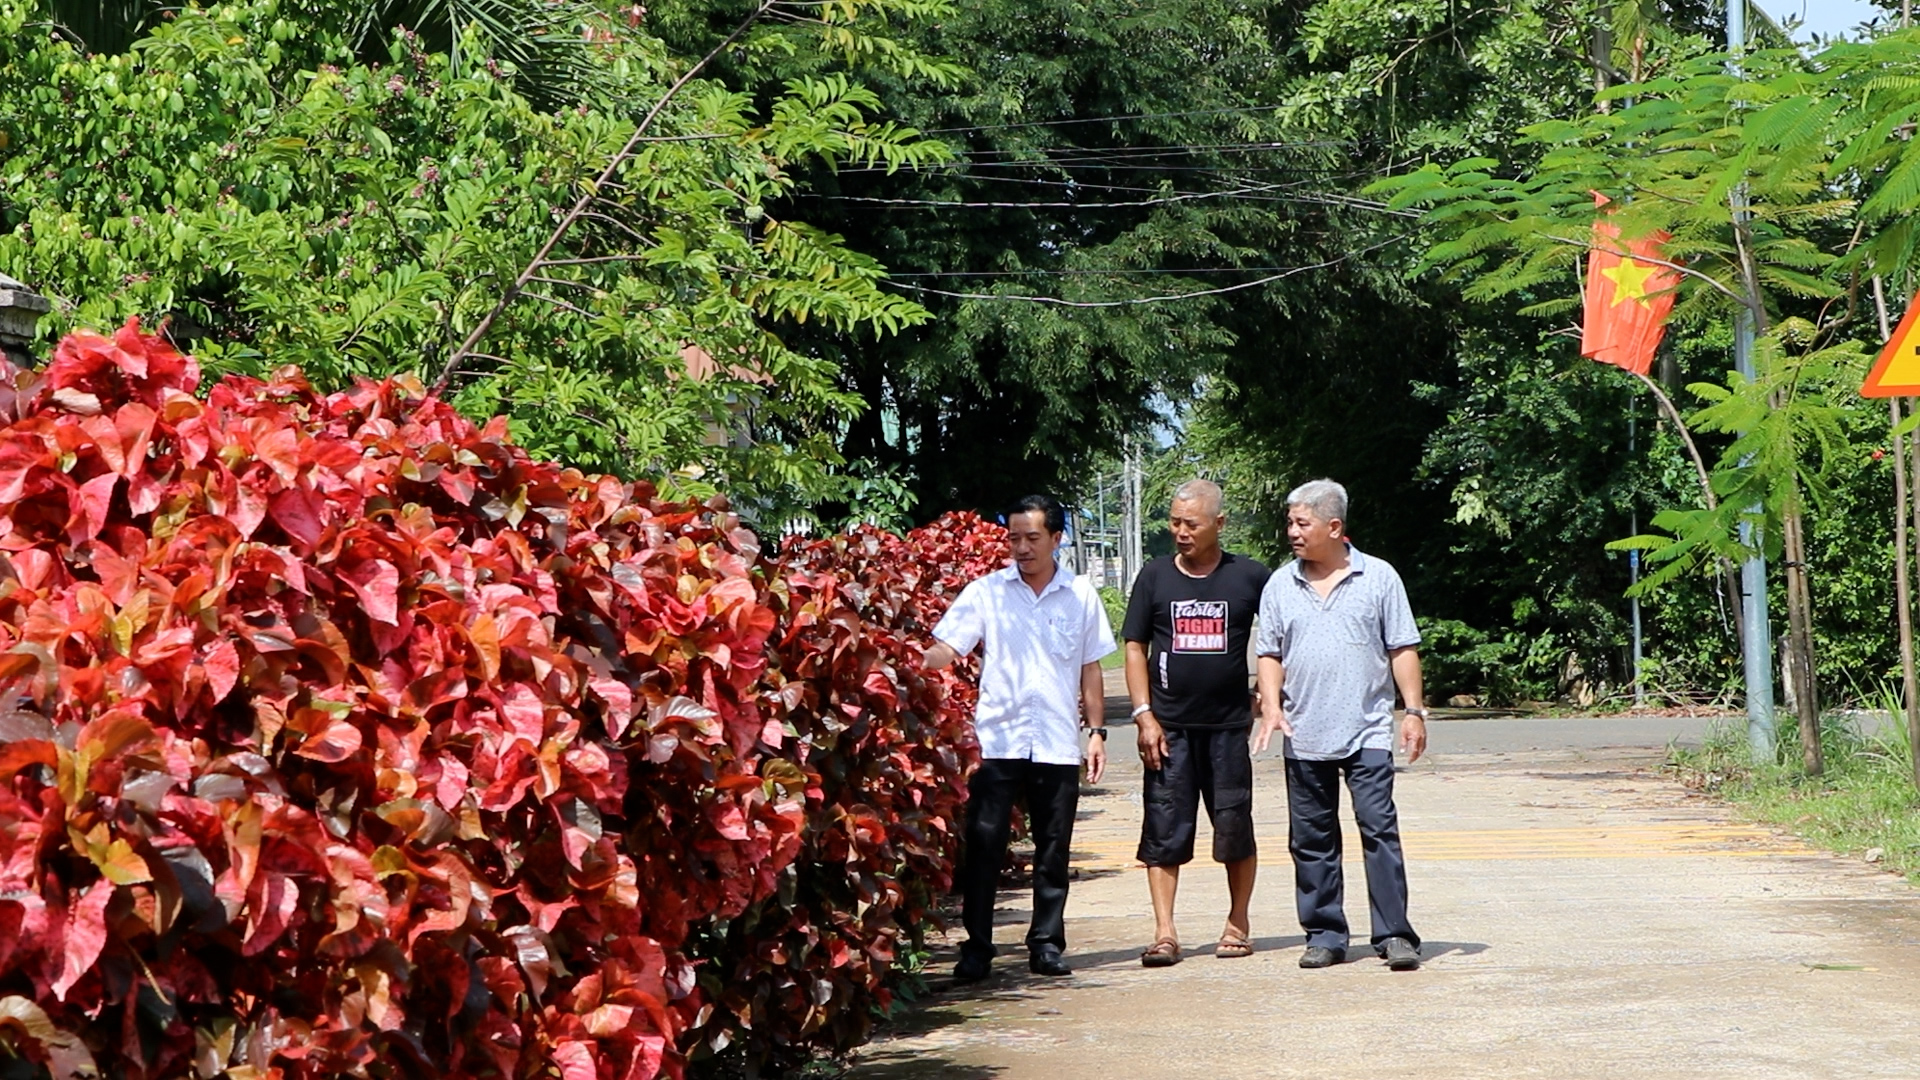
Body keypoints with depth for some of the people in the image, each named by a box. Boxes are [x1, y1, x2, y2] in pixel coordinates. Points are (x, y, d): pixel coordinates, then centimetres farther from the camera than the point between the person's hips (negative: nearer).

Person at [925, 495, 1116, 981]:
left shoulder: (1081, 596, 8)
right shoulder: (986, 593, 2)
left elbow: (1090, 669, 14)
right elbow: (945, 650, -4)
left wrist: (1096, 731, 10)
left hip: (1057, 745, 2)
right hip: (996, 740, -1)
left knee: (1053, 850, 6)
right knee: (982, 846, -2)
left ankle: (1046, 944, 16)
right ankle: (976, 946, 7)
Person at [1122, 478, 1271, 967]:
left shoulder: (1250, 578, 1)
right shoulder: (1155, 577, 4)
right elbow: (1135, 648, 5)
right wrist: (1144, 715, -3)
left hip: (1228, 724, -1)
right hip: (1169, 725, 1)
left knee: (1235, 827, 5)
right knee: (1164, 829, -1)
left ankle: (1238, 925, 19)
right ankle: (1164, 933, 1)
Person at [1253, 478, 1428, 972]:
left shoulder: (1378, 578, 2)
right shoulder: (1280, 585, 9)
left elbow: (1403, 649, 3)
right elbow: (1270, 655, 12)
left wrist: (1414, 711, -3)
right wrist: (1271, 706, -4)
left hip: (1367, 732, -3)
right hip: (1304, 738, 3)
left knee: (1379, 829, -8)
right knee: (1312, 839, 6)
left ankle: (1394, 933, -3)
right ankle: (1324, 935, 15)